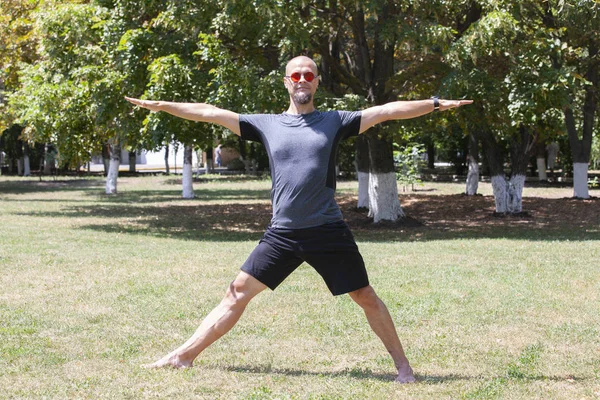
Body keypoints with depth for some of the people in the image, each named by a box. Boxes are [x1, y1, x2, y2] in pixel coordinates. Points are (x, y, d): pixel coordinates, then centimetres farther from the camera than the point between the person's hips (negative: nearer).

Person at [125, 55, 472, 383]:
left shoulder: (335, 122, 4)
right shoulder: (267, 124, 8)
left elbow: (386, 111, -2)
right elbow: (211, 113, 6)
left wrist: (436, 104, -8)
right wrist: (161, 105, 3)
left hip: (328, 232, -1)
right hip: (282, 234, 2)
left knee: (366, 297, 2)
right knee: (239, 292, 3)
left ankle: (402, 364, 14)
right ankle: (185, 355, 9)